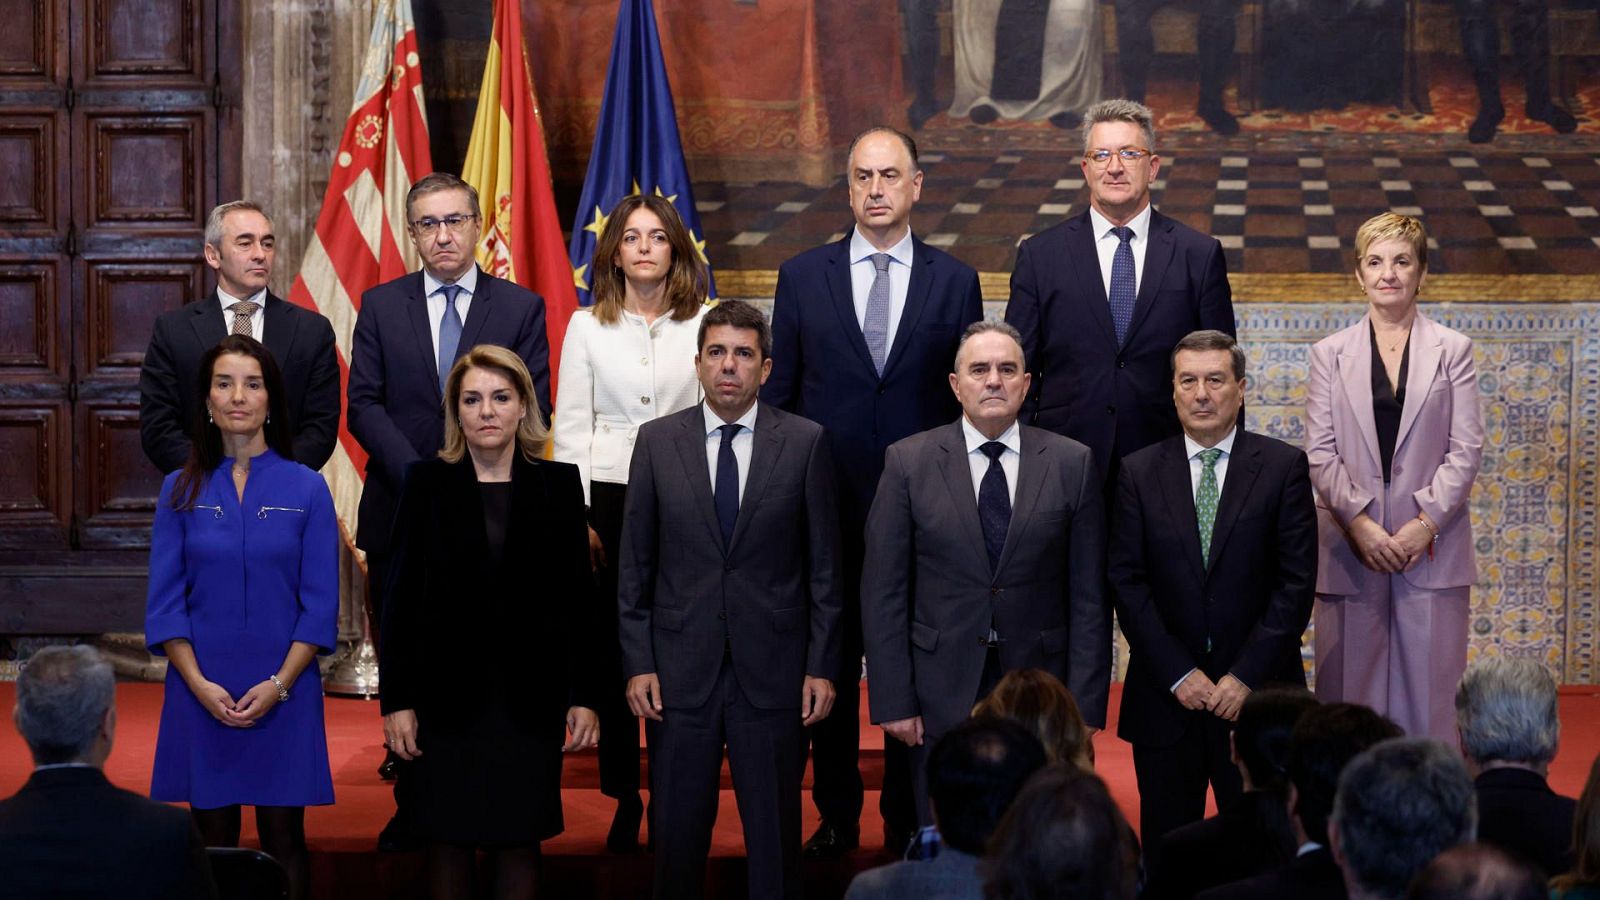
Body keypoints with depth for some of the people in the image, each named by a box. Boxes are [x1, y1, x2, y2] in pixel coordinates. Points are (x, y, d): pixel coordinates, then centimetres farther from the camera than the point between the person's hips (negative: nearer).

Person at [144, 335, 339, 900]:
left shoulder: (306, 489, 1)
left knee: (283, 842, 2)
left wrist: (278, 684, -11)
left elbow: (320, 604, -1)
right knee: (212, 846, 4)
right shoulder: (182, 491, 4)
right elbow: (165, 601, 2)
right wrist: (200, 685, -10)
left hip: (283, 694, -1)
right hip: (201, 693, 1)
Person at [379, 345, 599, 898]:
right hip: (449, 694, 0)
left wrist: (584, 696, 0)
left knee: (519, 843, 4)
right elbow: (402, 598, 1)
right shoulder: (427, 484, 2)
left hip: (530, 696, 1)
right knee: (448, 841, 3)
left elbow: (577, 597, 4)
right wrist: (396, 700, -4)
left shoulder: (558, 484, 4)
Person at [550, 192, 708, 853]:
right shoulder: (587, 327, 7)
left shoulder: (703, 325, 6)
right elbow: (569, 429, 6)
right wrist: (577, 518, -2)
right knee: (612, 653, 1)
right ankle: (625, 799, 10)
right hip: (607, 501, 1)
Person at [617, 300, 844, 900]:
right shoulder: (657, 443, 4)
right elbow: (635, 566, 6)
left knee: (775, 836, 5)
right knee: (677, 832, 6)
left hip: (772, 671, -1)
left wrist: (822, 666, -2)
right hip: (681, 672, 1)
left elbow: (824, 564, 2)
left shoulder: (805, 443, 1)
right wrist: (637, 664, -1)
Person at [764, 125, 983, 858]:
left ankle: (907, 819, 16)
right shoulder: (803, 276, 5)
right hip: (828, 505, 1)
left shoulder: (954, 282, 4)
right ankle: (836, 817, 18)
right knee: (830, 666, 7)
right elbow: (779, 393, 7)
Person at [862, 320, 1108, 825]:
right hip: (941, 694, 0)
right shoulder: (908, 463, 1)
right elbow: (883, 591, 0)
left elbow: (1089, 595, 2)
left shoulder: (1072, 464, 3)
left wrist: (1084, 705, -4)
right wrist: (893, 702, -5)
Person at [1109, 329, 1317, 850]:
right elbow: (1127, 581, 1)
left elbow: (1297, 581, -4)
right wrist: (1177, 674, -8)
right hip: (1164, 697, 1)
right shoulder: (1139, 473, 5)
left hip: (1256, 695, -1)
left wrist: (1246, 675, -10)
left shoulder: (1283, 468, 1)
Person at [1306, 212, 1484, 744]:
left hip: (1431, 543, -1)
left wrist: (1426, 523, -10)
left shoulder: (1452, 351, 6)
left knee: (1429, 688, -1)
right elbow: (1319, 451, 2)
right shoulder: (1331, 354, 8)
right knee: (1349, 692, 2)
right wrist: (1359, 523, -10)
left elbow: (1466, 449, 1)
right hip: (1351, 549, 1)